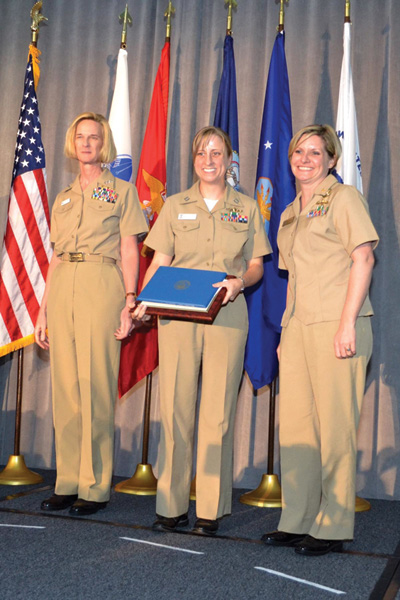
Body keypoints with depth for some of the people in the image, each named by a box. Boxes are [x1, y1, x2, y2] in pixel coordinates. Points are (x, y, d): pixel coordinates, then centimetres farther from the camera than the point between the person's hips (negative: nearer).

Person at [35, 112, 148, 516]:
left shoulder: (121, 190, 9)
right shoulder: (63, 198, 22)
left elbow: (129, 251, 1)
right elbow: (56, 257, 19)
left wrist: (130, 301, -10)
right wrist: (44, 309, 13)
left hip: (101, 286, -5)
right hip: (62, 289, 5)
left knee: (95, 384, -8)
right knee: (64, 386, 3)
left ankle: (95, 487, -1)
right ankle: (68, 482, 10)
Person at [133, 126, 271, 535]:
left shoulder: (247, 208, 11)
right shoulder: (175, 206, 12)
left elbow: (256, 265, 12)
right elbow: (159, 263, 9)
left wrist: (239, 281, -10)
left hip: (227, 315, 0)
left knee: (218, 409, -2)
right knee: (174, 405, -1)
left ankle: (211, 509, 6)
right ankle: (171, 505, 8)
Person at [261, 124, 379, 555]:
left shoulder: (343, 198, 1)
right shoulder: (290, 213, 22)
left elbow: (363, 259, -8)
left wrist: (347, 324, -16)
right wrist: (287, 330, 16)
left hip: (336, 324, -7)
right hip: (296, 326, 7)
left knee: (334, 426, -4)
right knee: (294, 424, 7)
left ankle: (333, 527, 6)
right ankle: (297, 520, 16)